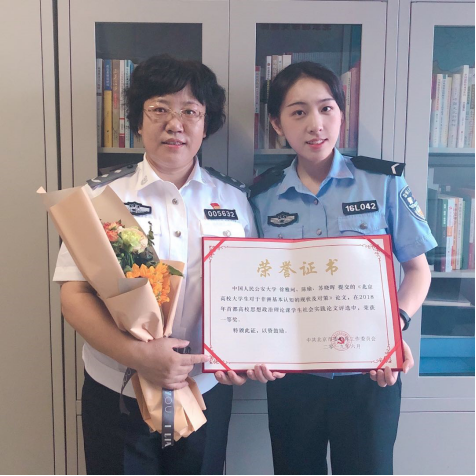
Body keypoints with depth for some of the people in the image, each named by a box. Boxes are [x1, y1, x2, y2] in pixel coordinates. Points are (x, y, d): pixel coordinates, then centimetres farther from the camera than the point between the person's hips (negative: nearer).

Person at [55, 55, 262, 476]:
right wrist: (137, 355, -22)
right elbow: (74, 294, -9)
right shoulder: (102, 196, -6)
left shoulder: (235, 199, 1)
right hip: (118, 394, -2)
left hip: (207, 393, 2)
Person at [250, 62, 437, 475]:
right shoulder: (264, 198, 0)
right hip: (291, 375, 2)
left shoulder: (384, 183, -4)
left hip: (370, 375, -1)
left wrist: (395, 327, -16)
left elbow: (418, 269, 0)